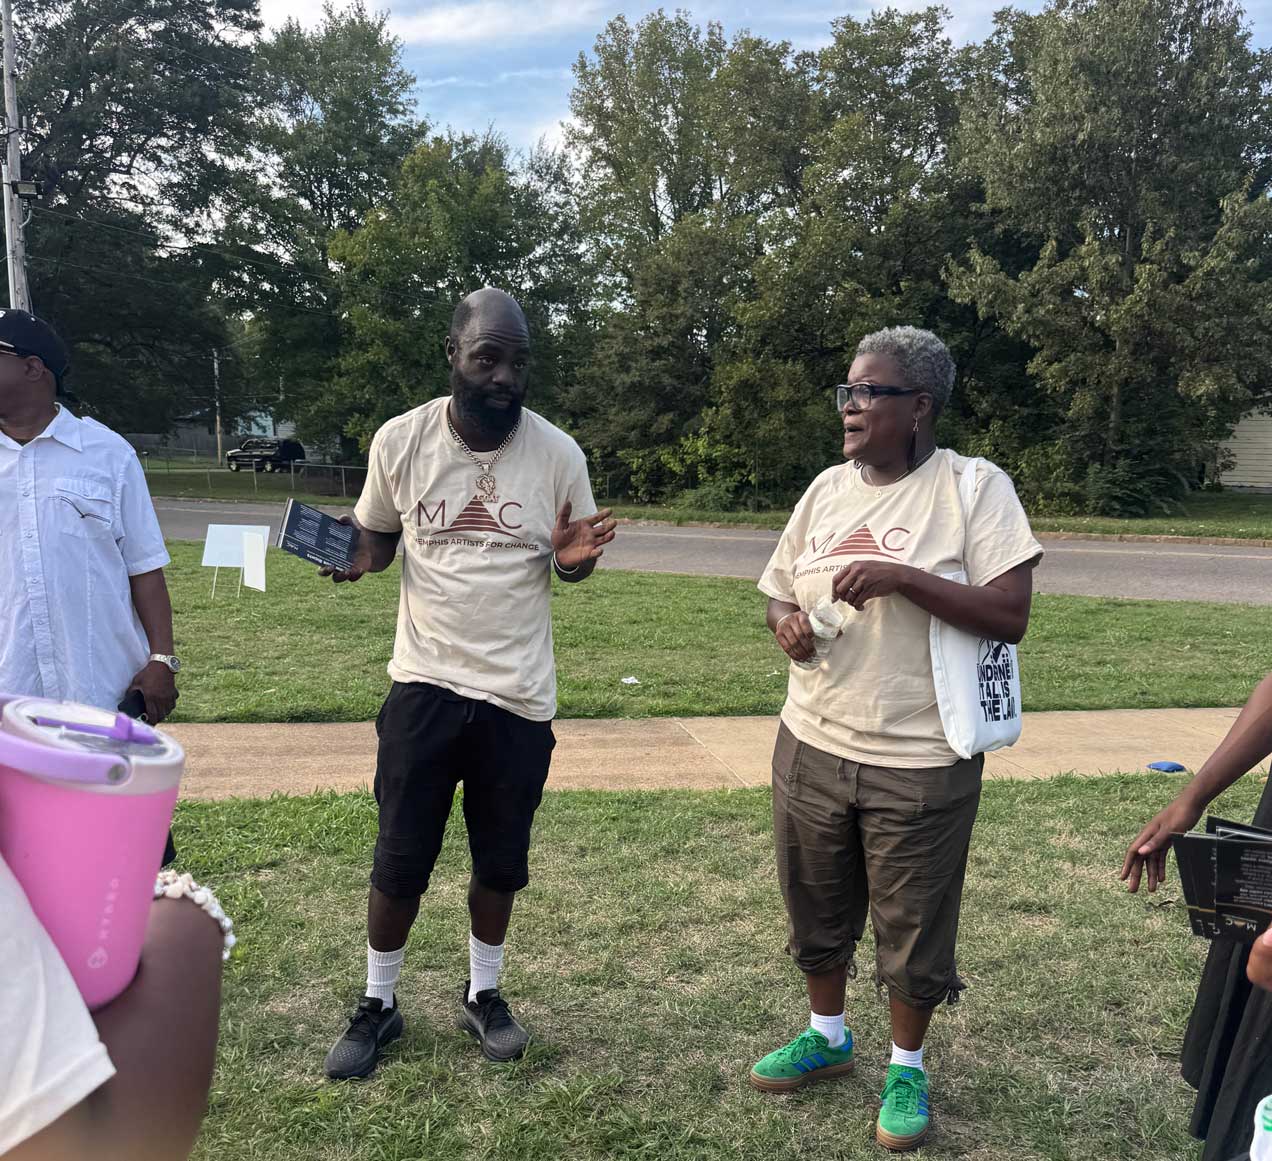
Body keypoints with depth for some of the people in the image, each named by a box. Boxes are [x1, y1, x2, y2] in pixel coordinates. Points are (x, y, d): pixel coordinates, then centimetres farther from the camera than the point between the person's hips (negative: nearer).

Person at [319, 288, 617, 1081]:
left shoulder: (558, 453, -7)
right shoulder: (401, 441, -7)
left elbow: (570, 566, 5)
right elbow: (376, 538, 7)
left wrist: (574, 559, -19)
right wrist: (355, 557, -16)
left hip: (520, 694, 1)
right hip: (426, 685, 0)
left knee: (501, 859, 15)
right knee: (400, 859, 8)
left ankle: (484, 993, 39)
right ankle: (379, 1005, 32)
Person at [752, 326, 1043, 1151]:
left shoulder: (974, 487, -11)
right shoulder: (827, 489, 6)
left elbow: (1011, 616, -19)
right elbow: (780, 594, 15)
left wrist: (899, 576, -28)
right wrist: (786, 621, -8)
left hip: (920, 760, -5)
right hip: (811, 747, 6)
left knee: (914, 928, 11)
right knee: (817, 911, 20)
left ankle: (907, 1068, 35)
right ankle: (827, 1036, 44)